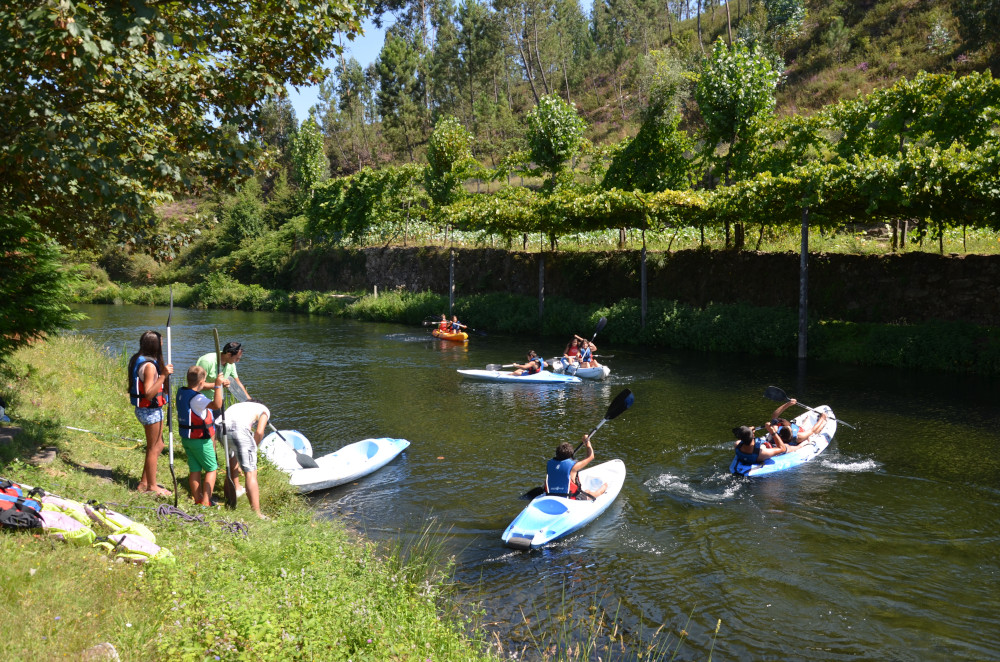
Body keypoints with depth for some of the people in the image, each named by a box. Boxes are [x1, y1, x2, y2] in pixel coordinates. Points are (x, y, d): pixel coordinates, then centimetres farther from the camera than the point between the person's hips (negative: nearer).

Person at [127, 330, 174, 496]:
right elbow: (149, 394, -28)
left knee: (157, 446, 20)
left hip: (150, 409, 10)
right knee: (153, 448, 3)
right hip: (150, 410, -10)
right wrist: (163, 375, -31)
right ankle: (152, 486, 15)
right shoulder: (149, 365, -23)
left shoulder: (138, 360, 8)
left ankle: (144, 483, 29)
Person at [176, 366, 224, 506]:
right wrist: (218, 386, -38)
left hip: (186, 438, 8)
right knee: (211, 469, 5)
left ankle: (197, 499, 20)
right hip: (200, 440, -8)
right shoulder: (197, 398, -26)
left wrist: (216, 385, 28)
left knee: (194, 470, 14)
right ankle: (206, 501, 1)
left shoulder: (181, 391, 1)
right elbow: (217, 405, -41)